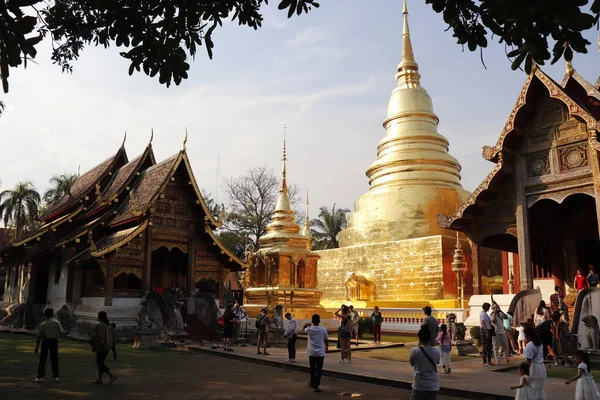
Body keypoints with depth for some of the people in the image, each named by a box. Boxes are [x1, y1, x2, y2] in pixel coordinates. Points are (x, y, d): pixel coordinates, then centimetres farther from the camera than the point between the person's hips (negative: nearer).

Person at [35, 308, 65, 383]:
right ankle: (55, 376, 12)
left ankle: (40, 376, 6)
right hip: (54, 341, 1)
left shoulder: (42, 324, -8)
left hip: (45, 341, -1)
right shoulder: (57, 323, -8)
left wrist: (37, 346, 0)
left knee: (42, 359, 8)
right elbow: (61, 332, -8)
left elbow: (39, 336, -7)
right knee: (54, 359, 9)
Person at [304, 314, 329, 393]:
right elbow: (326, 340, 4)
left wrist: (308, 325, 38)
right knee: (319, 369, 2)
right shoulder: (323, 329, -7)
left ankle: (313, 382, 30)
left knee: (312, 368, 16)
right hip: (320, 352, -1)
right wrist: (327, 347, 23)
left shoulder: (309, 329, -7)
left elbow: (304, 330, 17)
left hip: (312, 352, 1)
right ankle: (316, 385, -3)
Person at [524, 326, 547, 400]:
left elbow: (529, 360, -19)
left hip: (534, 367, -8)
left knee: (534, 389, 1)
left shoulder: (529, 345, -17)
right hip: (542, 366, 9)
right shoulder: (539, 343, 10)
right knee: (540, 388, 16)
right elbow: (541, 356, 13)